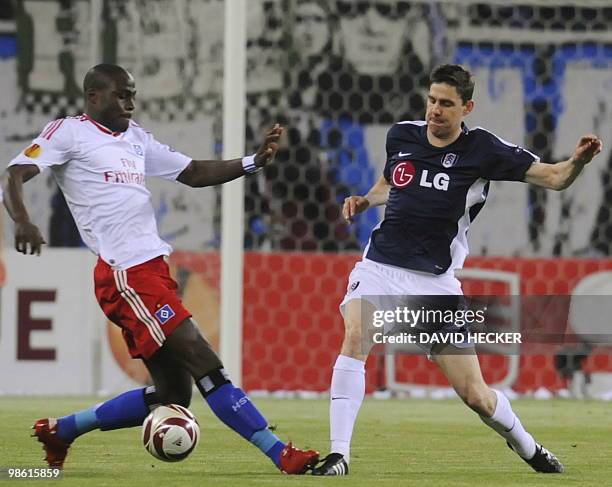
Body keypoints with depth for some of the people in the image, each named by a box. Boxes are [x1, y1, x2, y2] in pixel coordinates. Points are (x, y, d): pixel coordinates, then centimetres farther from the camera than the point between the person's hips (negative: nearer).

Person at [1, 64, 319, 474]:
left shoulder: (135, 139, 22)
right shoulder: (69, 132, -1)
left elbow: (195, 173, 24)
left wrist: (254, 162, 9)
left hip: (154, 270, 9)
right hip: (126, 275, -9)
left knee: (172, 395, 8)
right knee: (204, 362, -13)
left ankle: (60, 431, 21)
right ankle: (282, 455, -13)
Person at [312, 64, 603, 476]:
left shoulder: (482, 149, -6)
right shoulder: (401, 136, 4)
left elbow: (554, 178, -9)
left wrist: (578, 162, -30)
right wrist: (365, 201, 4)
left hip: (435, 280, -2)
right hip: (380, 267, 2)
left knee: (474, 393, 0)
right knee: (355, 337, -29)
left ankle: (527, 447, 31)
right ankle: (339, 455, -27)